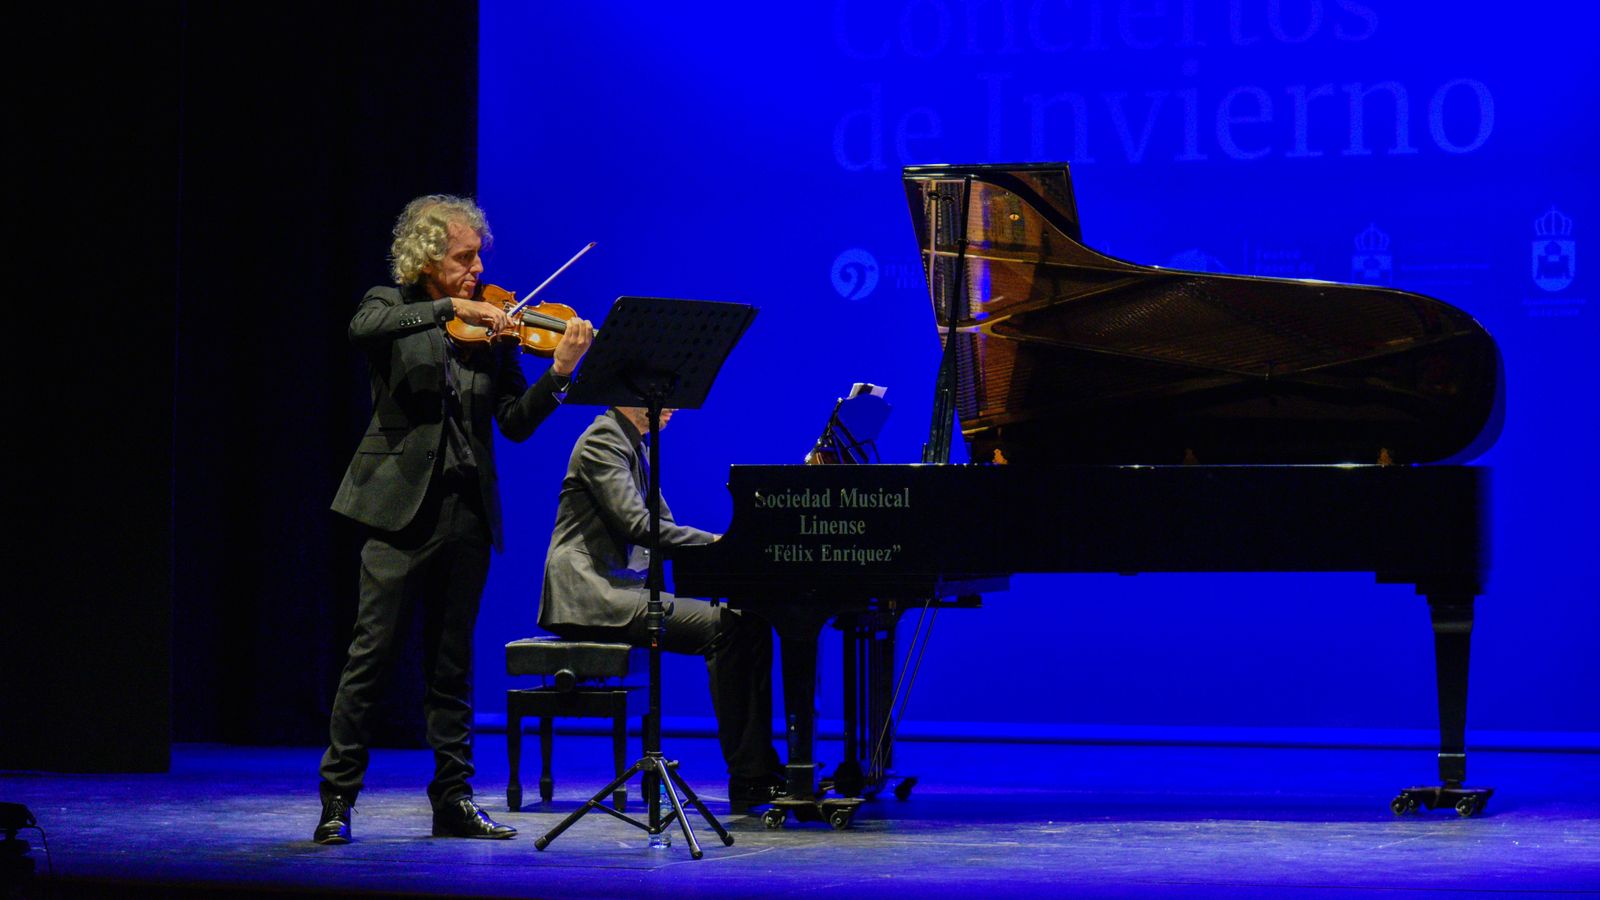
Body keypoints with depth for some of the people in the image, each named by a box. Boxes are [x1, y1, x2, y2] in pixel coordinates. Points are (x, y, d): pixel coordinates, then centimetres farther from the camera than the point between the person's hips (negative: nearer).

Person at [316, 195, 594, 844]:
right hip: (401, 504, -4)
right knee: (373, 652, -7)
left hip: (466, 510, 4)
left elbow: (516, 424, 4)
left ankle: (452, 800, 14)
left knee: (451, 664, 9)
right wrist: (449, 309, -27)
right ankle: (337, 798, -1)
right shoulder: (391, 306, 3)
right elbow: (363, 329, -23)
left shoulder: (490, 329, 10)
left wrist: (559, 373, -11)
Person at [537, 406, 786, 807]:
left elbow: (662, 526, 21)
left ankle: (760, 772, -8)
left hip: (626, 587, 10)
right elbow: (636, 524, -21)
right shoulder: (603, 440, -10)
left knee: (751, 625, -3)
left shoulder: (639, 448, 21)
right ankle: (749, 781, -22)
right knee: (723, 627, -25)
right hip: (591, 594, -10)